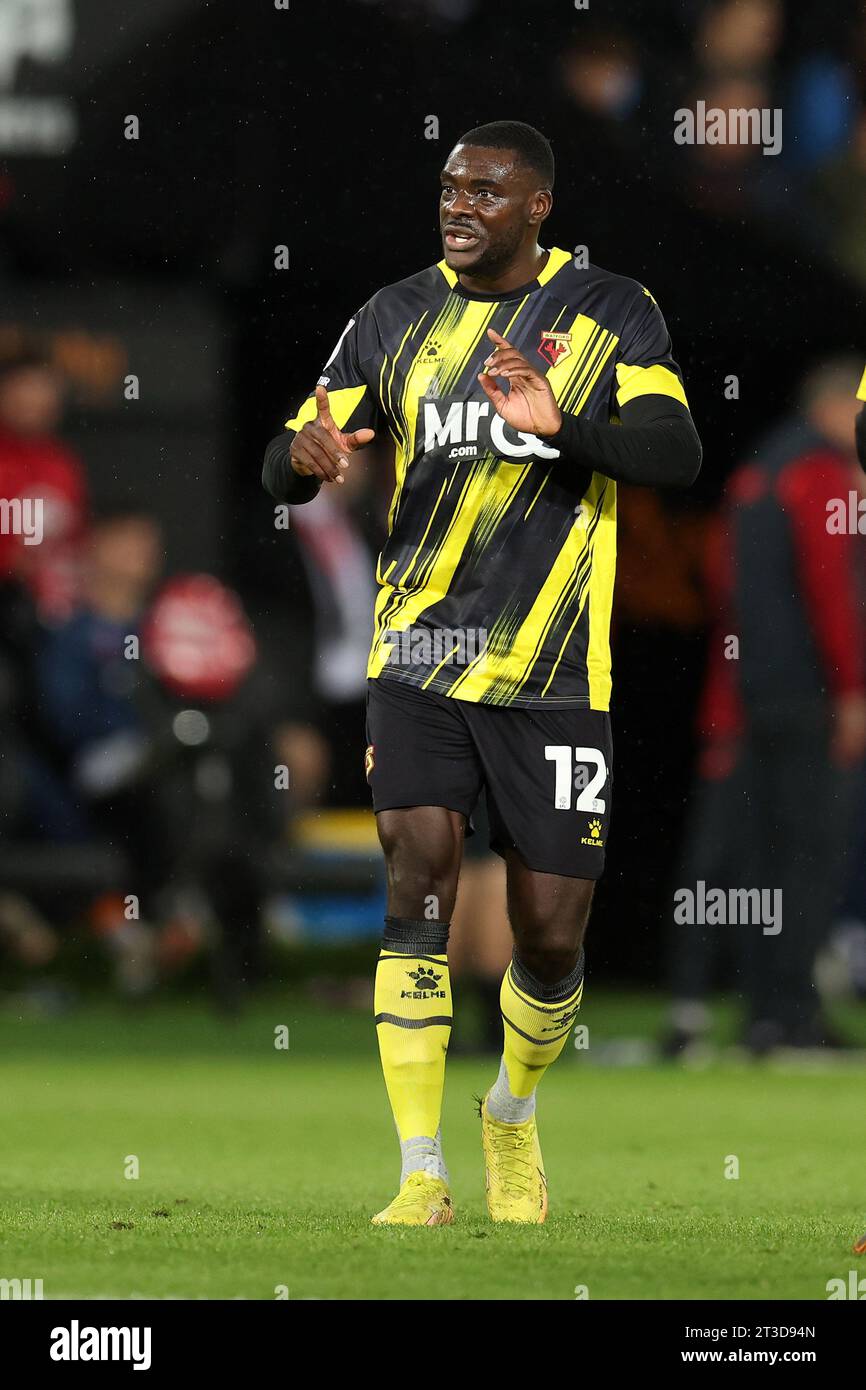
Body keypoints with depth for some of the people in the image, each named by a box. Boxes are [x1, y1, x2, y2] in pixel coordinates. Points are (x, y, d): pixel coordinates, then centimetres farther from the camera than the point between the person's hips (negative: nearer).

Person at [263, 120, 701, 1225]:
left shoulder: (607, 313, 1)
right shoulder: (398, 320, 7)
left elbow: (674, 451, -14)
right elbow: (285, 466, 7)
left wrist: (561, 423, -34)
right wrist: (304, 454, -19)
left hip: (552, 669, -1)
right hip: (418, 655, 1)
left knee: (550, 932, 1)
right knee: (419, 874, -17)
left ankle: (514, 1113, 33)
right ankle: (421, 1176, -13)